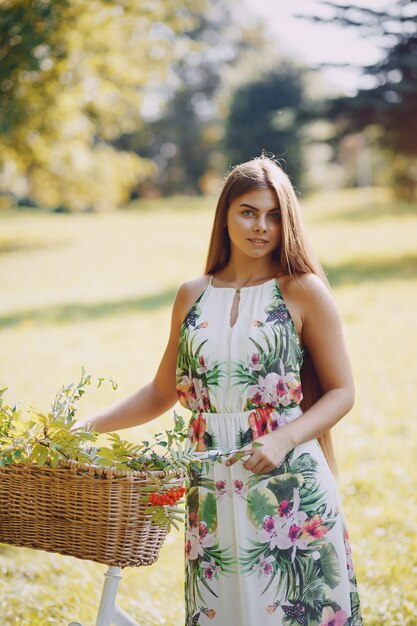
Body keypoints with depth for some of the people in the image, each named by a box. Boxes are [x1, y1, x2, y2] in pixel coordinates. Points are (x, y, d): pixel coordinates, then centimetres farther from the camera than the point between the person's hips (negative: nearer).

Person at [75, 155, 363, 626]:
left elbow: (341, 392, 0)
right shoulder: (192, 296, 10)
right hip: (212, 493, 3)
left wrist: (284, 439, -16)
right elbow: (162, 392, 18)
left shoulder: (303, 292, 0)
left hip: (291, 488, -3)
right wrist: (84, 427, 10)